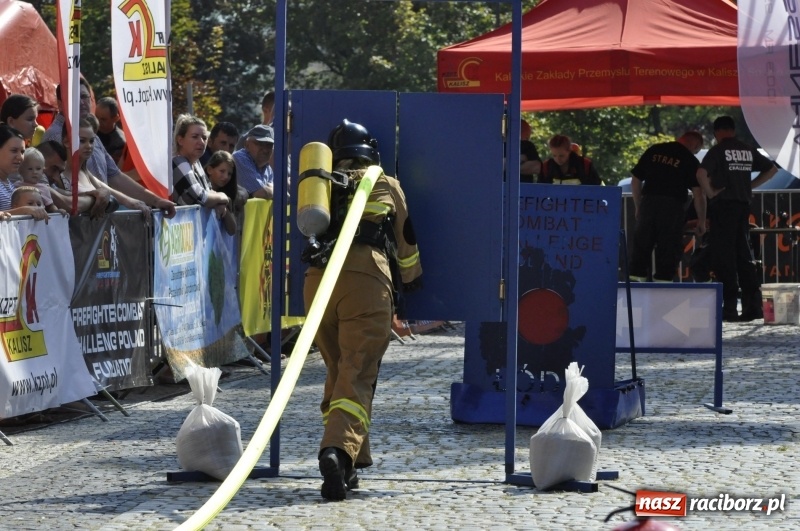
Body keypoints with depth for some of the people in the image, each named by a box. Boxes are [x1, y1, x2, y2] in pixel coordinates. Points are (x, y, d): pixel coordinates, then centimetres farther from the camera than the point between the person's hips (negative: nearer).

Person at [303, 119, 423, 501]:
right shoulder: (387, 186, 20)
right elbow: (406, 241, 28)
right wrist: (412, 283, 43)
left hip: (317, 277, 3)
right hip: (366, 278, -3)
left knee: (338, 372, 19)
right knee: (357, 376, -9)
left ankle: (347, 465, 14)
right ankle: (340, 451, -34)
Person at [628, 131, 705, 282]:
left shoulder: (653, 151, 11)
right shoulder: (690, 161, 0)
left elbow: (636, 180, 14)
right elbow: (698, 193, -5)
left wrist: (638, 206, 22)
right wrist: (701, 220, 1)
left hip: (648, 202, 3)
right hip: (673, 206, -3)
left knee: (640, 247, 9)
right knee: (668, 250, 2)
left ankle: (635, 279, 6)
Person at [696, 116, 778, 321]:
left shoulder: (718, 151, -8)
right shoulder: (749, 151, 10)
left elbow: (701, 173, -23)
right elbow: (771, 169, 20)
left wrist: (709, 192, -10)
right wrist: (750, 185, 15)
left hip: (723, 204, -6)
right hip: (744, 204, 6)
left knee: (724, 257, -2)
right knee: (744, 255, 10)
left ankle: (730, 306, -5)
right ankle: (753, 305, 6)